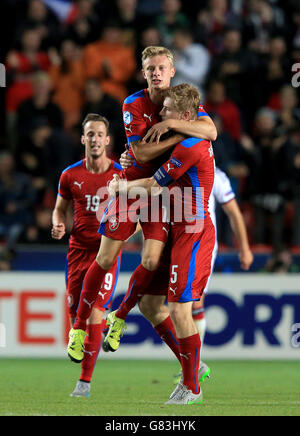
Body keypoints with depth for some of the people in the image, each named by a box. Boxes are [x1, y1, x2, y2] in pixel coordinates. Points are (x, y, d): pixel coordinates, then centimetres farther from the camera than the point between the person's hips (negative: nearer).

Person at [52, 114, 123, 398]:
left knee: (94, 310, -15)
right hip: (78, 249, 3)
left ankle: (85, 380, -12)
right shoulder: (70, 175, 4)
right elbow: (60, 208, 17)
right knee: (75, 313, 3)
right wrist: (58, 226, -4)